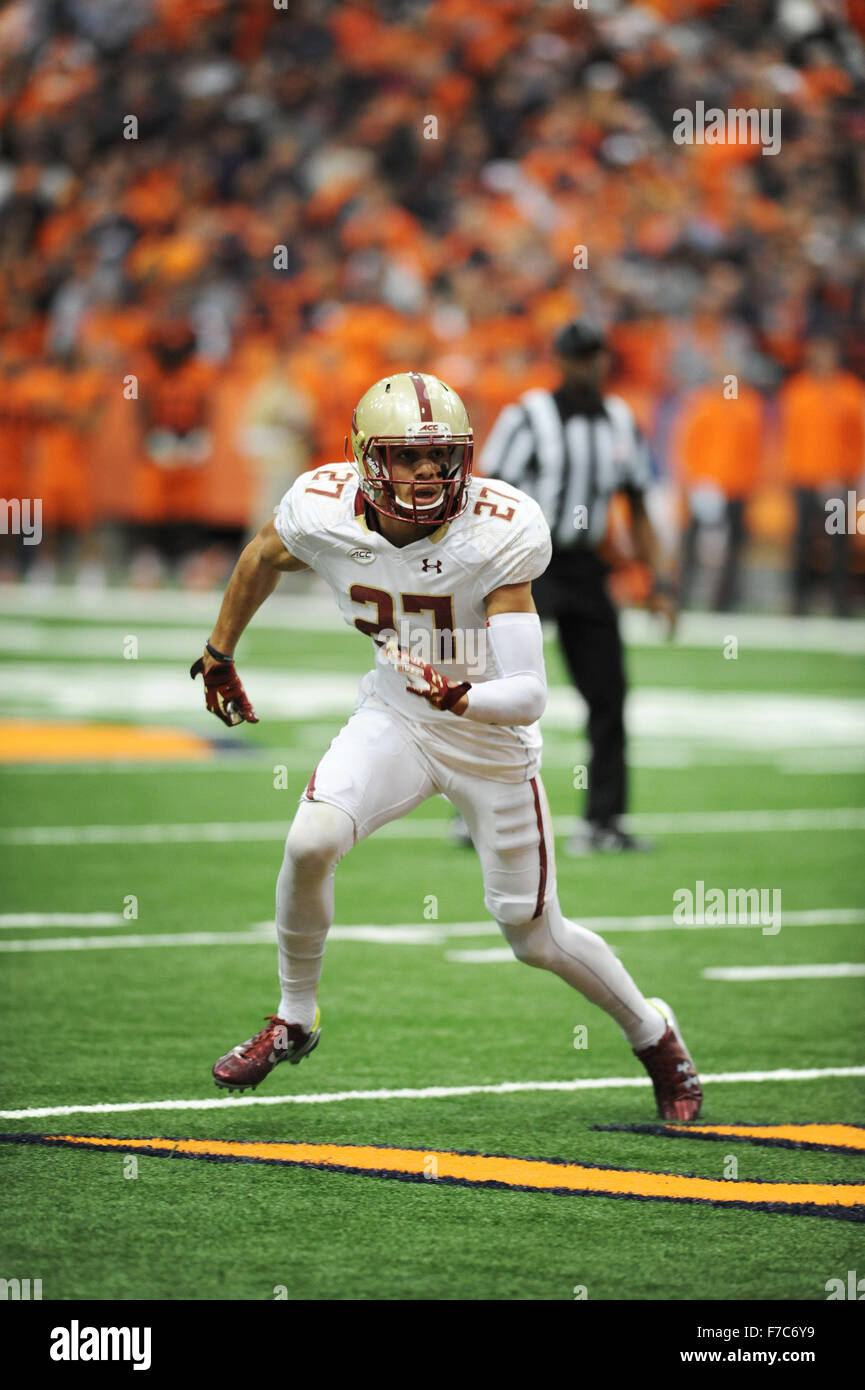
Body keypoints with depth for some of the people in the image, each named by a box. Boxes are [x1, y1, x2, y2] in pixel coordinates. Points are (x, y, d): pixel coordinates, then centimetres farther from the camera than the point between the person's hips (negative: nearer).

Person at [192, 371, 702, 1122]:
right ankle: (294, 1019, 1)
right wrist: (219, 653, 19)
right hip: (394, 719, 2)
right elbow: (263, 559, 7)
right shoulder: (325, 512, -19)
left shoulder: (499, 535, -28)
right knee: (310, 842, -24)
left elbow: (529, 695, -30)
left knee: (534, 936, 6)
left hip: (493, 740, -2)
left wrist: (464, 699, -50)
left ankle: (653, 1034, 35)